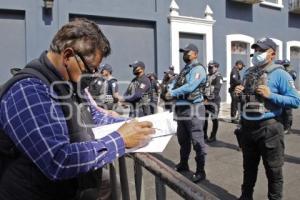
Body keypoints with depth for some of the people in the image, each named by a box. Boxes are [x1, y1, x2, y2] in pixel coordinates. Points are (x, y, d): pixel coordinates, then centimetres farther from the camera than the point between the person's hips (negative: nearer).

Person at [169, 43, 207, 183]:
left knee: (197, 141, -3)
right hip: (181, 109, 9)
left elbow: (190, 87, -22)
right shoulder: (184, 69, 18)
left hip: (193, 109, -9)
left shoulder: (198, 69, -9)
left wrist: (172, 93, -15)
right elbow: (176, 86, 16)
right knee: (182, 139, 18)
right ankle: (183, 164, 34)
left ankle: (200, 171, 7)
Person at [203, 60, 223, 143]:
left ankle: (213, 136, 9)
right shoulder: (207, 76, 17)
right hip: (205, 100, 7)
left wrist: (210, 99, -20)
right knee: (204, 118, 10)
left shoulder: (218, 77, -6)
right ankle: (204, 135, 21)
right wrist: (204, 98, 6)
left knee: (214, 119, 0)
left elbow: (216, 89, -15)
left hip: (214, 101, -7)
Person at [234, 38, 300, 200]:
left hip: (268, 128, -6)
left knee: (273, 170, 8)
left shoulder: (279, 74, -8)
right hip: (247, 126, 6)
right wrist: (239, 93, -1)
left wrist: (270, 95, -21)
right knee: (249, 166, 21)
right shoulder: (248, 73, 10)